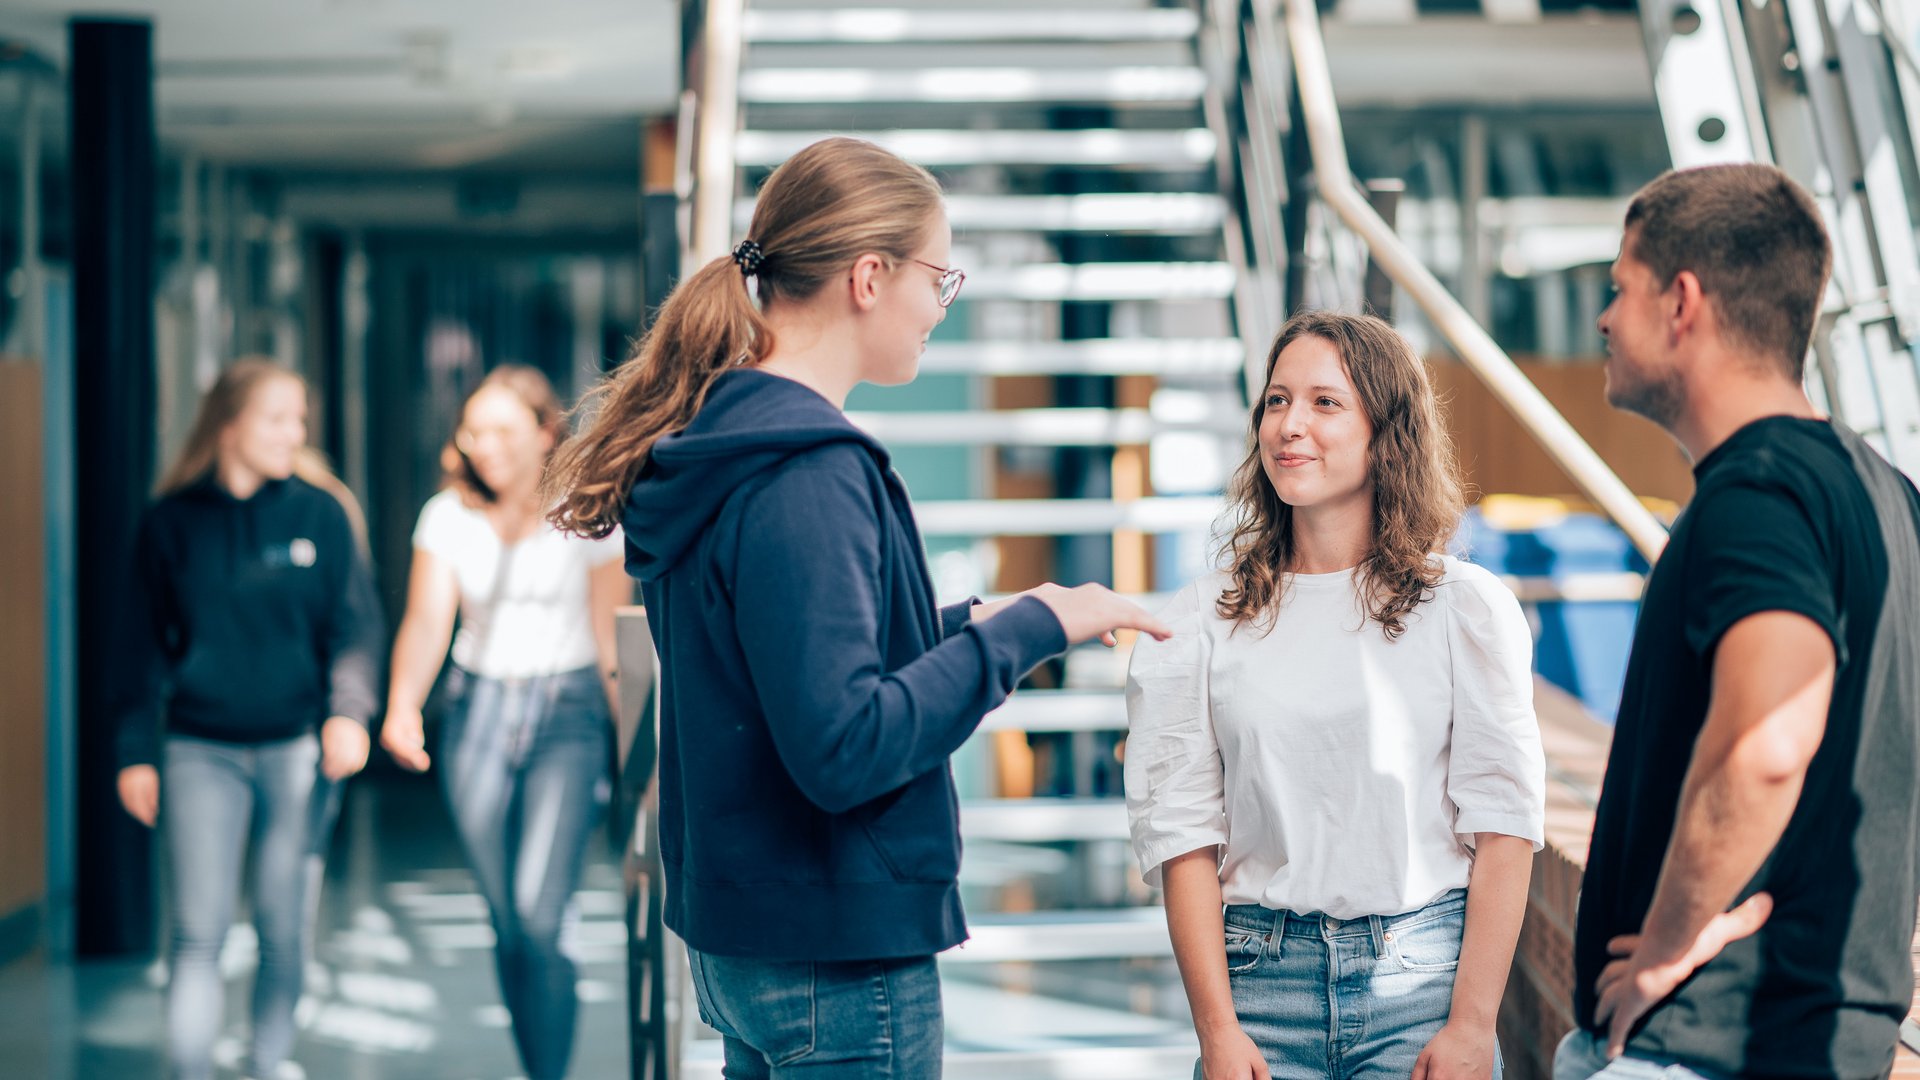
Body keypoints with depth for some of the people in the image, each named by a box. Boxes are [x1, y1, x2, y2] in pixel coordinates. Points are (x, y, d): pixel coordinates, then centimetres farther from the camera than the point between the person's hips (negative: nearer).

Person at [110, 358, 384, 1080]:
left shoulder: (322, 513, 3)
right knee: (196, 930, -8)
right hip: (201, 750, 0)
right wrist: (135, 751, 6)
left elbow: (356, 625, 3)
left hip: (296, 749, 0)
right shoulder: (171, 523, 4)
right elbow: (143, 643, 9)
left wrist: (349, 710, -13)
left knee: (285, 930, 6)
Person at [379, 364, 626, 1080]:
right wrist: (403, 706, -26)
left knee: (539, 913, -18)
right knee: (506, 920, 7)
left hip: (568, 713, -3)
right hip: (477, 711, 4)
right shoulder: (448, 515, 2)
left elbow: (613, 638, -4)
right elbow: (426, 620, -8)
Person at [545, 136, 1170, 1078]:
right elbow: (842, 747, -27)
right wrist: (1027, 630, -18)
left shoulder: (720, 438, 9)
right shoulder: (807, 478, -21)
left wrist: (965, 623, 12)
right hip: (837, 959, -10)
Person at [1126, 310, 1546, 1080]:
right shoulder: (1203, 620, 6)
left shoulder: (1466, 607, 2)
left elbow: (1504, 825, -2)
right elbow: (1182, 831, 2)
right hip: (1262, 976, 1)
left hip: (1423, 976, -1)